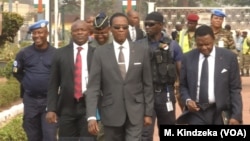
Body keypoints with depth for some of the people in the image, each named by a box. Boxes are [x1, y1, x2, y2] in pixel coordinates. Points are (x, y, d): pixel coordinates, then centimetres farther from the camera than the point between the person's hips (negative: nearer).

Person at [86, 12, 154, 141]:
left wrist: (148, 112, 3)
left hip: (135, 112, 0)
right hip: (111, 112, 0)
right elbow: (93, 87, -6)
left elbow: (147, 85, 5)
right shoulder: (100, 53, -1)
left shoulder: (141, 51, 2)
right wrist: (91, 116, -15)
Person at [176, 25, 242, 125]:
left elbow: (235, 89, -1)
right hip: (196, 113, 1)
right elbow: (182, 85, 12)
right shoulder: (187, 58, 3)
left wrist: (236, 115, -7)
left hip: (219, 113, -1)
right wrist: (187, 100, -9)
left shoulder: (229, 57, -2)